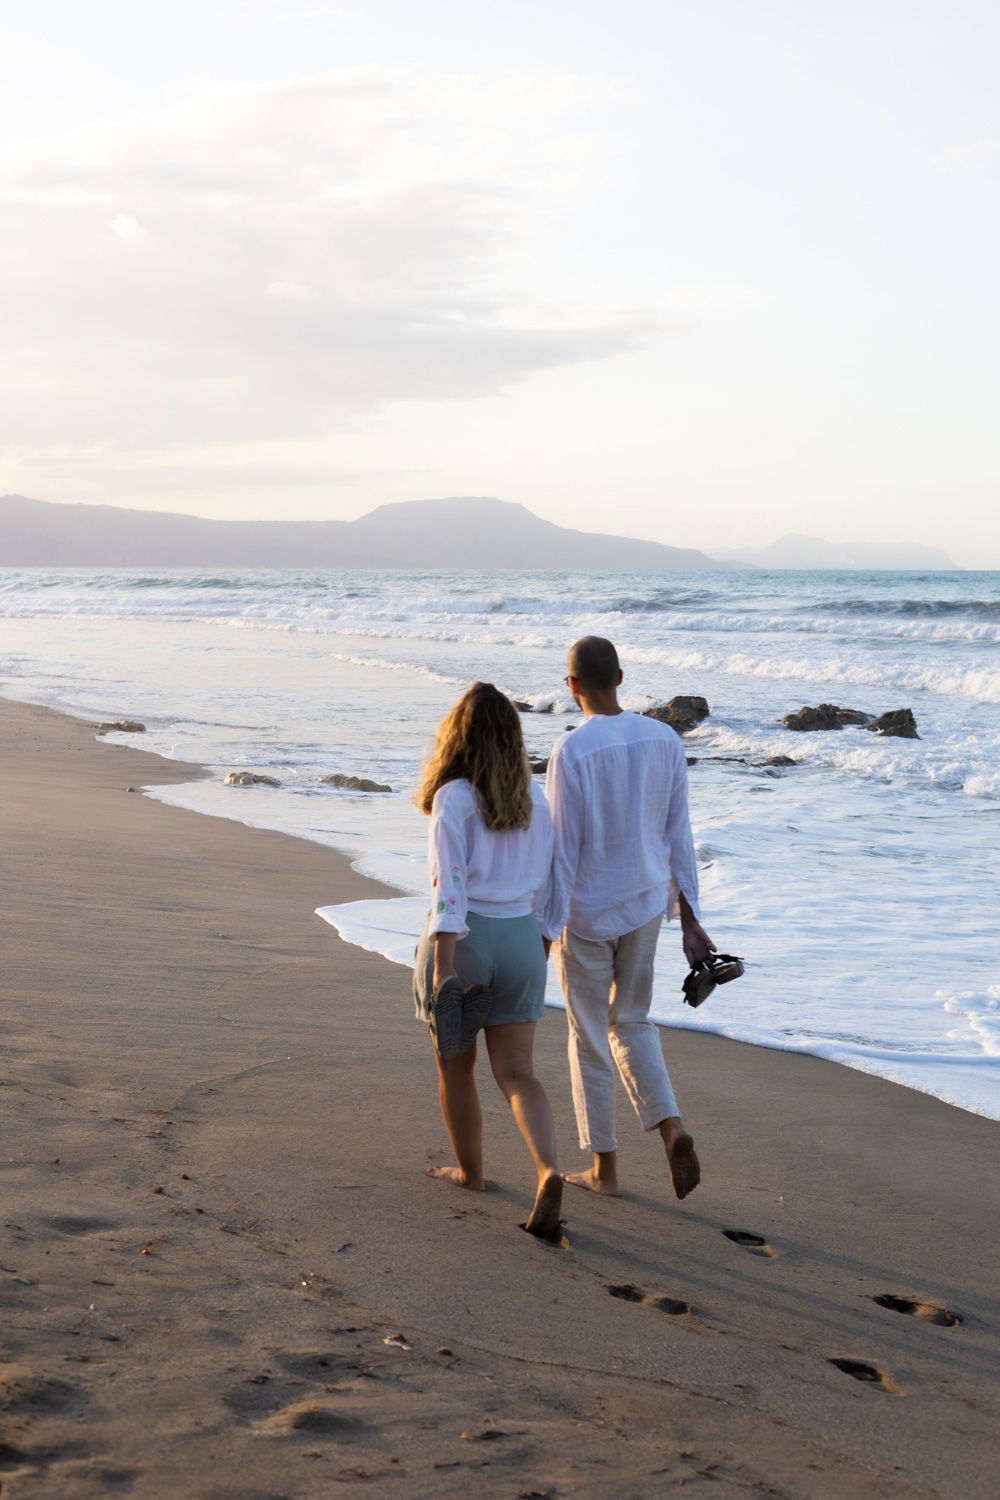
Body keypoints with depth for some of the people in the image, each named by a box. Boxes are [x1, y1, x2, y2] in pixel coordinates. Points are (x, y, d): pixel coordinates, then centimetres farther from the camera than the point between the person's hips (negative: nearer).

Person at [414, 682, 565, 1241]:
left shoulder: (453, 799, -12)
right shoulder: (535, 798, 4)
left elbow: (450, 886, -18)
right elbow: (549, 883, 9)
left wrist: (442, 965, -20)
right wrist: (541, 952, 19)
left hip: (463, 937, -4)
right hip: (521, 941, 4)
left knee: (456, 1065, 16)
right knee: (518, 1072, 5)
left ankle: (471, 1170, 31)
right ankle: (549, 1170, -17)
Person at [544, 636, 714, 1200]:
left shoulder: (573, 751, -19)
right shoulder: (664, 740, -3)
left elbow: (564, 847, -17)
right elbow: (678, 837, 2)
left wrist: (547, 927, -10)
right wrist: (689, 918, 8)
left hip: (586, 913, -5)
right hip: (646, 903, 5)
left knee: (590, 1037, 9)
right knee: (632, 1022, 20)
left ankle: (605, 1168, 17)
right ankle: (673, 1128, -2)